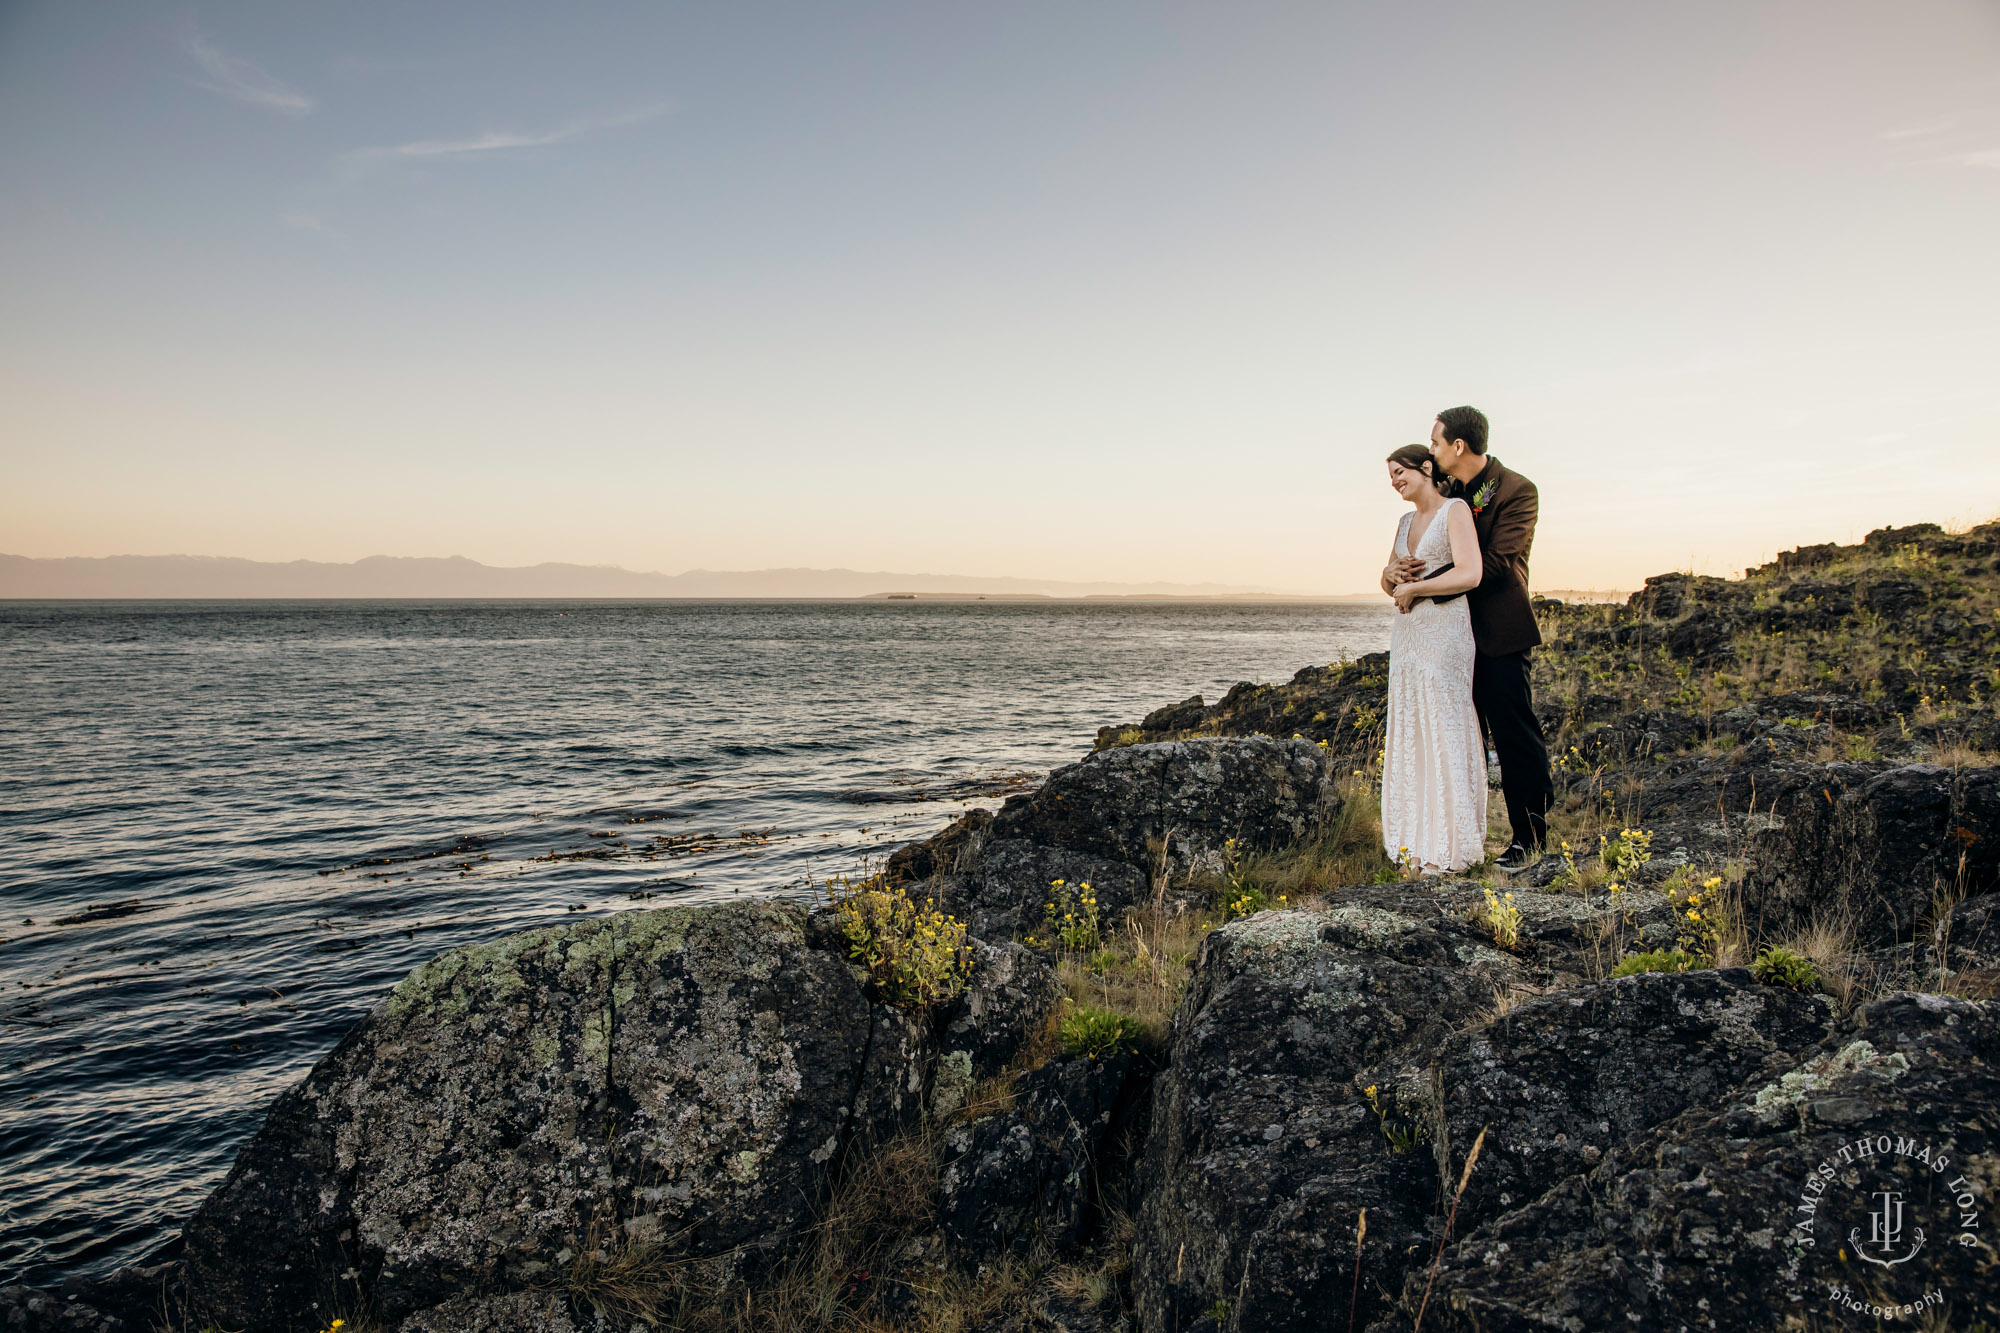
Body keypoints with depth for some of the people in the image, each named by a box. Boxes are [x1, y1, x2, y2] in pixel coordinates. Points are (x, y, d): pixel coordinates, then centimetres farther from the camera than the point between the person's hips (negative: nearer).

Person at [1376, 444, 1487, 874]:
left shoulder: (1455, 510, -5)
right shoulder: (1406, 521, 17)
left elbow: (1469, 574, -18)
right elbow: (1388, 584, 23)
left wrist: (1412, 588, -9)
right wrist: (1390, 575, 0)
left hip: (1444, 632, -8)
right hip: (1406, 631, 8)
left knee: (1444, 731, -5)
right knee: (1409, 734, 6)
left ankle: (1450, 846, 2)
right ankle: (1416, 840, 12)